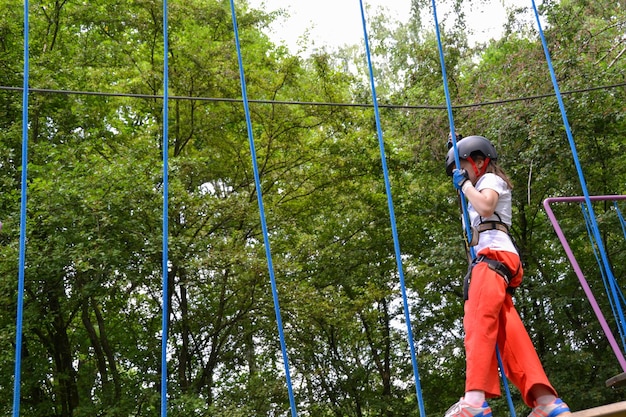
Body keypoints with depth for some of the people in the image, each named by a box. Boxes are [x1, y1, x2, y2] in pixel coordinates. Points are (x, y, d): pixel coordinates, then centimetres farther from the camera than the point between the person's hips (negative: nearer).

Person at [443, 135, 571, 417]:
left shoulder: (490, 179, 8)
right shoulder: (481, 187, 37)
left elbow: (486, 206, -12)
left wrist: (465, 185, 2)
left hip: (495, 254, -10)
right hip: (493, 258, 10)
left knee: (479, 319, -27)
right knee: (508, 331, -5)